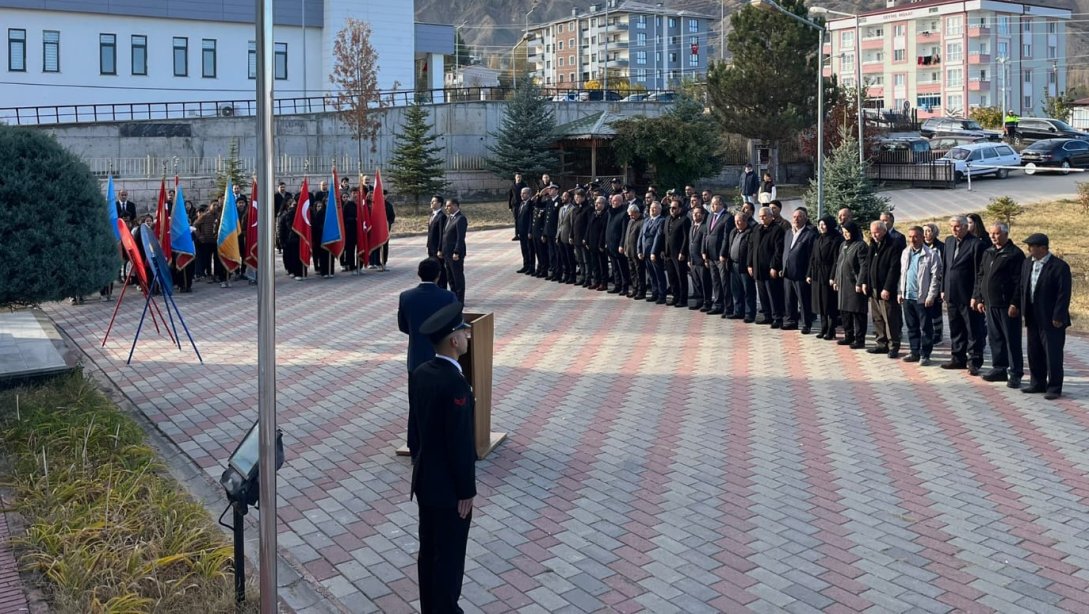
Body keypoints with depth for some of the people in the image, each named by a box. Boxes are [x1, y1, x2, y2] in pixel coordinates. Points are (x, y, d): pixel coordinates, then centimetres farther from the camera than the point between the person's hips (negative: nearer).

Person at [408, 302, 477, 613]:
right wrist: (467, 490, -15)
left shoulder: (420, 374, 1)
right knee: (449, 558, 4)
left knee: (428, 552, 18)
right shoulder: (455, 383, -25)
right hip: (449, 487, -8)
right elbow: (459, 442, -23)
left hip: (424, 481, 9)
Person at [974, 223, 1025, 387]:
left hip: (1006, 305, -7)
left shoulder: (1015, 254, -9)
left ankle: (1015, 374, 3)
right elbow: (980, 277, 19)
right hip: (990, 304, 7)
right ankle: (999, 369, 23)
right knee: (994, 338, 13)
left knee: (1012, 340, -2)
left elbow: (1019, 281, -13)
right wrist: (979, 298, 12)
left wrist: (1014, 304, -18)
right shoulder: (988, 253, 14)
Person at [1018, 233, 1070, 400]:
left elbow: (1064, 294, -15)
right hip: (1033, 319, 7)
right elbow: (1021, 287, 14)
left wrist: (1058, 317, -17)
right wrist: (1022, 309, 9)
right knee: (1034, 353, 14)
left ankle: (1054, 388, 9)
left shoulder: (1059, 266, -14)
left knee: (1053, 355, 0)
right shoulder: (1027, 263, 7)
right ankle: (1037, 384, 27)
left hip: (1051, 320, -7)